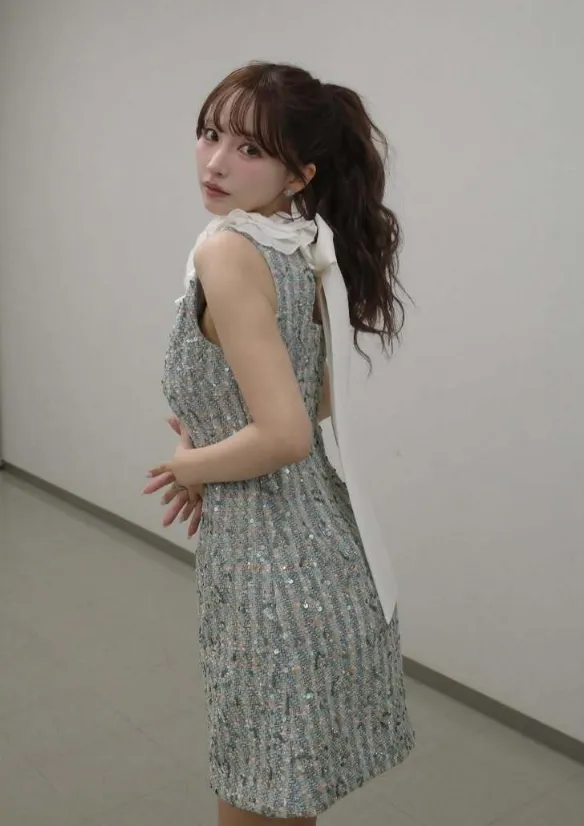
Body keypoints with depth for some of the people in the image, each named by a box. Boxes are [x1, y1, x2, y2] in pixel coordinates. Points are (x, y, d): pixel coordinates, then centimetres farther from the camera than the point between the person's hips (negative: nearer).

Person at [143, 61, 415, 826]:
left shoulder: (226, 253, -21)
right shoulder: (302, 248, 5)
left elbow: (284, 436, -26)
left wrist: (193, 466, -9)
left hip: (266, 555, -8)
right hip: (321, 542, 9)